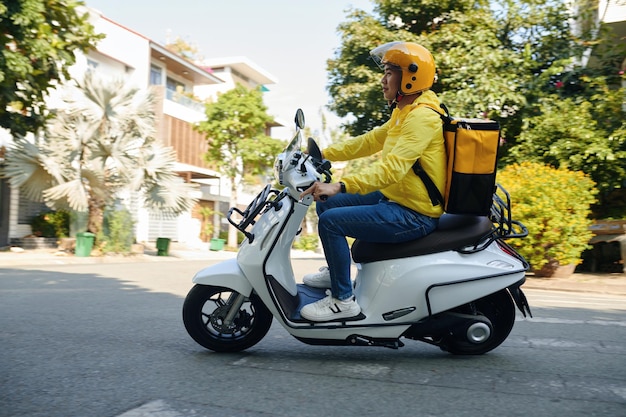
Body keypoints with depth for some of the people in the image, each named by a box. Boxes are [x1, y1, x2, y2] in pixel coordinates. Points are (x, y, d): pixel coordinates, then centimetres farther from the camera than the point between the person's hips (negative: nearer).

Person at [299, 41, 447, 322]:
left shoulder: (422, 117, -20)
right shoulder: (404, 113, 14)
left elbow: (392, 167, -32)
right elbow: (369, 141, 17)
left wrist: (339, 186, -40)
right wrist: (322, 154, 9)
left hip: (414, 215, -10)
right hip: (394, 199, 11)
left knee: (331, 221, -21)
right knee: (326, 203, 14)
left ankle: (343, 300, -8)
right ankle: (335, 270, 29)